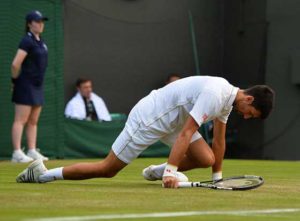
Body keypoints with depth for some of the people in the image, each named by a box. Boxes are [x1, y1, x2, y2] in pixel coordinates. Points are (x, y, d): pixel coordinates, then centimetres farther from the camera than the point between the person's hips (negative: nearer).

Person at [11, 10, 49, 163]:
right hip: (26, 86, -9)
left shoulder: (40, 42, 13)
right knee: (21, 120, -9)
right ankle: (17, 153, -11)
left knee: (33, 121, 11)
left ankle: (32, 151, 15)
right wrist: (15, 81, -7)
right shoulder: (27, 41, -14)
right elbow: (15, 64, -20)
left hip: (38, 86, 9)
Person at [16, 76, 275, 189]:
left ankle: (156, 171, 16)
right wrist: (171, 172, -33)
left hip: (170, 120, 9)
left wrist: (217, 177, 16)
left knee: (206, 159, -6)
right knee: (107, 170, -5)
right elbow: (186, 134, -31)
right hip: (148, 119, -9)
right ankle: (42, 174, 3)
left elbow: (219, 141, 13)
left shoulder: (227, 98, 3)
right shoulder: (214, 94, -28)